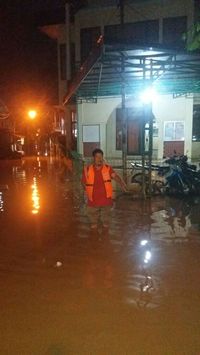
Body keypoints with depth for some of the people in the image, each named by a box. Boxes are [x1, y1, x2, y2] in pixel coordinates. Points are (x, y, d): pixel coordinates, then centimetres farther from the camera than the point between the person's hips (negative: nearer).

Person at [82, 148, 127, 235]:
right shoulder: (87, 169, -7)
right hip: (93, 201, 0)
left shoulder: (108, 168, -8)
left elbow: (116, 176, -25)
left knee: (106, 222, 18)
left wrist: (122, 184, -44)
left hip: (106, 200, 0)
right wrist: (88, 192, -3)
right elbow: (84, 182, 7)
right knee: (93, 223, 15)